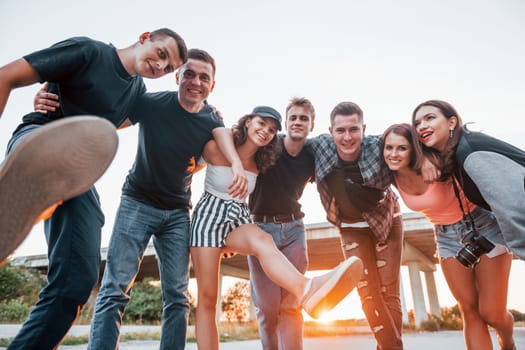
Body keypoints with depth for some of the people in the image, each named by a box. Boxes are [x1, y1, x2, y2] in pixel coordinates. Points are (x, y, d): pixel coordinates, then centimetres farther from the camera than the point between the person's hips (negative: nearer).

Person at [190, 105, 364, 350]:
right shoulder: (215, 149, -10)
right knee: (207, 298, -9)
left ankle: (306, 290, -63)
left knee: (262, 240, -34)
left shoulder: (259, 163, 3)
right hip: (209, 217, -2)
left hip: (238, 219, 2)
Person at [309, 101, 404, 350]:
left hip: (386, 220, -1)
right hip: (351, 227, 2)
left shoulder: (378, 147, -27)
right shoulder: (319, 147, -22)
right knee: (368, 292, 0)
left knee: (388, 291, 1)